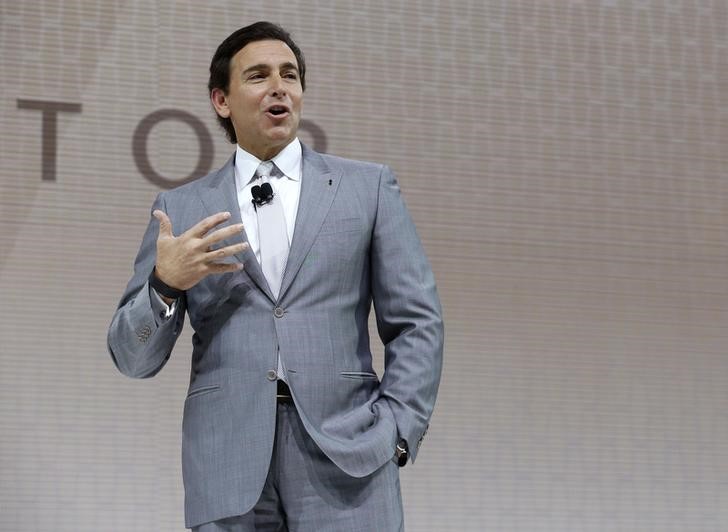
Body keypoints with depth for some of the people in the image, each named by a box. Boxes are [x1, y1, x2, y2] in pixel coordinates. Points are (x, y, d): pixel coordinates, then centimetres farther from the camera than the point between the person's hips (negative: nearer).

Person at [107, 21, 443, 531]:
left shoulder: (368, 186, 11)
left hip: (347, 451, -1)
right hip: (228, 462, 1)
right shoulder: (182, 209, 12)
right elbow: (134, 358, 10)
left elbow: (416, 323, 7)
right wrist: (164, 284, -9)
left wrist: (396, 432, -5)